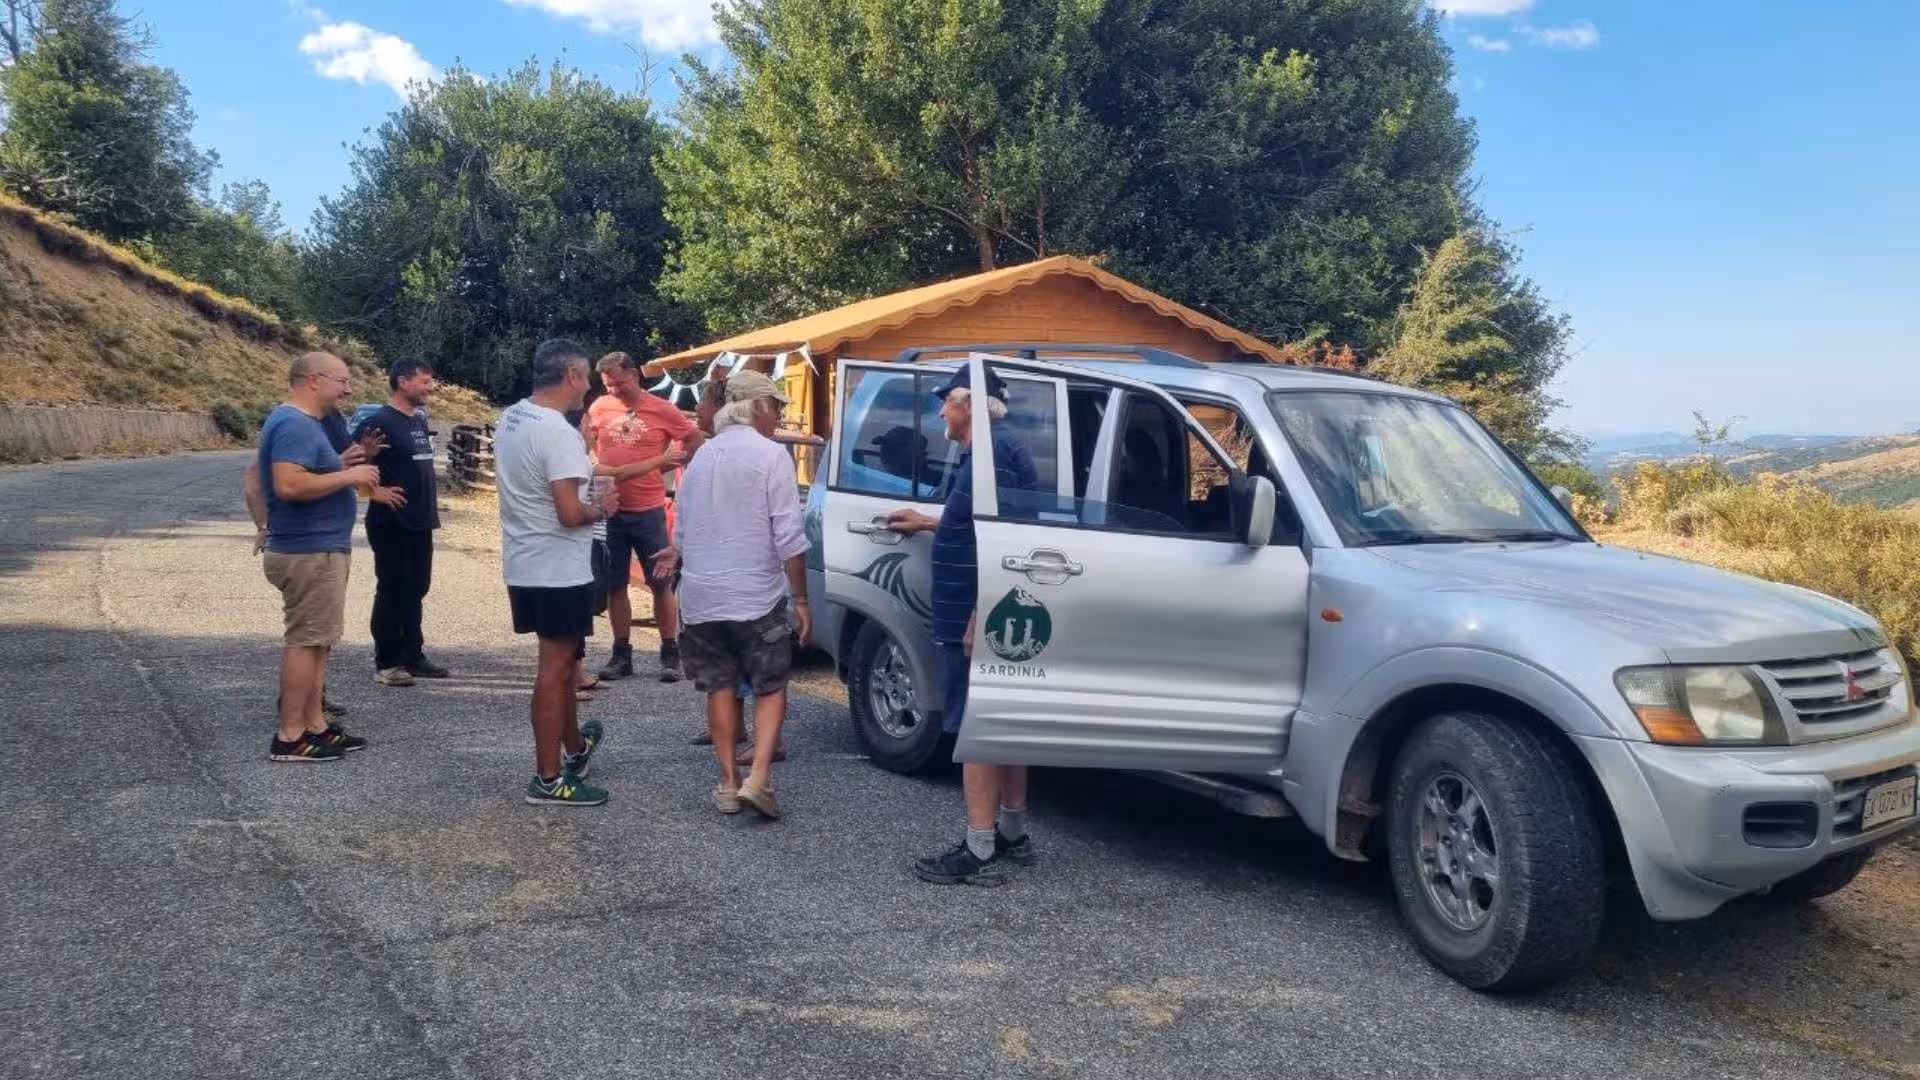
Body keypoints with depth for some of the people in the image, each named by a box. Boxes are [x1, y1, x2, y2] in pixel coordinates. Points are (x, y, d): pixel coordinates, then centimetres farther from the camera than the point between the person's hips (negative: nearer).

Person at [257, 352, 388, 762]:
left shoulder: (301, 422, 15)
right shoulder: (294, 424, -18)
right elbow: (289, 484, -30)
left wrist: (346, 466, 13)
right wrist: (348, 476, -21)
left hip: (315, 548, 11)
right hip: (309, 552, -11)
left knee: (315, 641, 14)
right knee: (306, 641, -5)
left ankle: (314, 725, 21)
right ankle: (290, 736, 1)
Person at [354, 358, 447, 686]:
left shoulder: (419, 418, 11)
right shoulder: (380, 421, -14)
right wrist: (375, 491, -17)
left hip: (420, 521, 8)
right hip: (391, 522, -8)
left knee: (415, 589, 14)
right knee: (392, 591, -1)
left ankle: (413, 657, 23)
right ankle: (386, 663, 8)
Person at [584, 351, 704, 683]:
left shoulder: (662, 410, -4)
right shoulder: (599, 409, 3)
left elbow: (696, 441, 6)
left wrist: (666, 463, 1)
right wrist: (594, 467, 3)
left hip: (648, 511, -3)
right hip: (609, 510, 3)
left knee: (661, 583, 3)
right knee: (614, 585, 9)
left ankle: (670, 653, 13)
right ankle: (621, 653, 20)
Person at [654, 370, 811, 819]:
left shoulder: (702, 456, 11)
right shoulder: (771, 455, -9)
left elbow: (682, 530, 18)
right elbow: (789, 537, -14)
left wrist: (679, 558, 36)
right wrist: (800, 601, -9)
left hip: (701, 597, 5)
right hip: (757, 596, -5)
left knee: (720, 687, 15)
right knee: (771, 688, 6)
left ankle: (729, 783, 18)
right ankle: (757, 779, -7)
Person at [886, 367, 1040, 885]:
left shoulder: (993, 451, -16)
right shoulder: (997, 449, 17)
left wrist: (978, 618, -25)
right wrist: (928, 523, 41)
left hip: (977, 619, -11)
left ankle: (980, 853, -2)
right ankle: (1012, 835, 26)